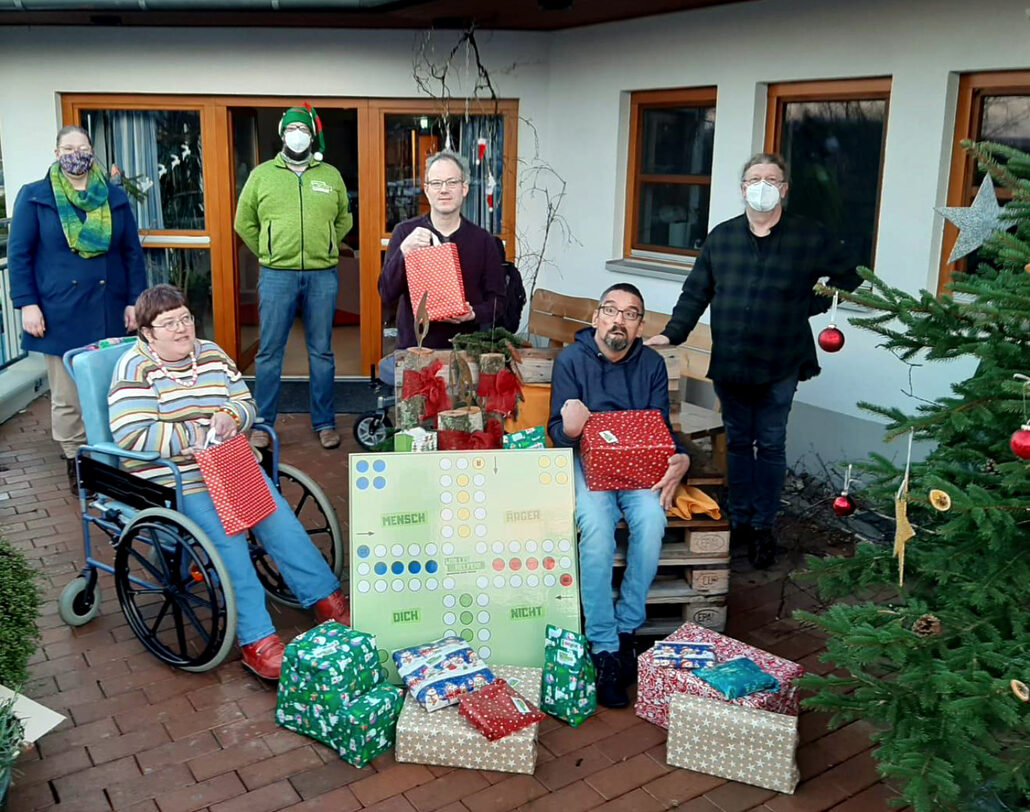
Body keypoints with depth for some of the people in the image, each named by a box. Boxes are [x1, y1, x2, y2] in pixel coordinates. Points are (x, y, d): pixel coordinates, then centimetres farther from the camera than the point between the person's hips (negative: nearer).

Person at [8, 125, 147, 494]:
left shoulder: (115, 198, 9)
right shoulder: (34, 197, 2)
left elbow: (132, 253, 8)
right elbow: (18, 253, 0)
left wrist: (135, 301, 2)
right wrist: (27, 304, -8)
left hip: (109, 313, 2)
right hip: (61, 315, -2)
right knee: (67, 399, 5)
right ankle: (76, 462, 19)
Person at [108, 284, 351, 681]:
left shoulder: (211, 354, 13)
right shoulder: (135, 368, -6)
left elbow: (246, 403, 17)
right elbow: (132, 437, -17)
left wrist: (231, 417, -8)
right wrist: (199, 433, -15)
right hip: (175, 481, -6)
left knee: (279, 520, -11)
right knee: (227, 537, -25)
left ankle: (328, 601, -1)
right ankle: (257, 640, -21)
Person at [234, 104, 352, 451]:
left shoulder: (331, 176, 9)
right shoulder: (262, 175, 5)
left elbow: (344, 220, 19)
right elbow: (244, 222, 11)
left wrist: (324, 249, 10)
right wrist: (269, 253, 7)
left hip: (322, 276, 1)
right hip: (276, 275, -1)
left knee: (321, 351, 8)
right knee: (269, 351, 3)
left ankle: (324, 423, 17)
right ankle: (263, 424, 13)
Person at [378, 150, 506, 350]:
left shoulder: (482, 240, 5)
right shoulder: (404, 232, 5)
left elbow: (496, 301, 8)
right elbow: (387, 295, -3)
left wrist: (474, 314, -13)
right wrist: (404, 251, -17)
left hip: (465, 347, 0)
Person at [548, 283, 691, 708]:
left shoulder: (652, 364, 8)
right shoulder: (571, 359, 0)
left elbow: (662, 428, 7)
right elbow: (558, 431, -5)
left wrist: (680, 458, -16)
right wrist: (570, 429, -31)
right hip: (588, 462, -2)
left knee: (651, 520, -30)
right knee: (596, 527, -32)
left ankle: (626, 629, -13)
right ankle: (604, 648, -22)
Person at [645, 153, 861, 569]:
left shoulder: (810, 237, -3)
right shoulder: (721, 236, 4)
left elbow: (849, 277, 8)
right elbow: (696, 292, 7)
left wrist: (811, 305, -1)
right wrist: (672, 333, -3)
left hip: (779, 366, -2)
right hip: (728, 364, 3)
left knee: (770, 446, 6)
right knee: (737, 443, 13)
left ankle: (763, 527, 19)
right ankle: (739, 520, 25)